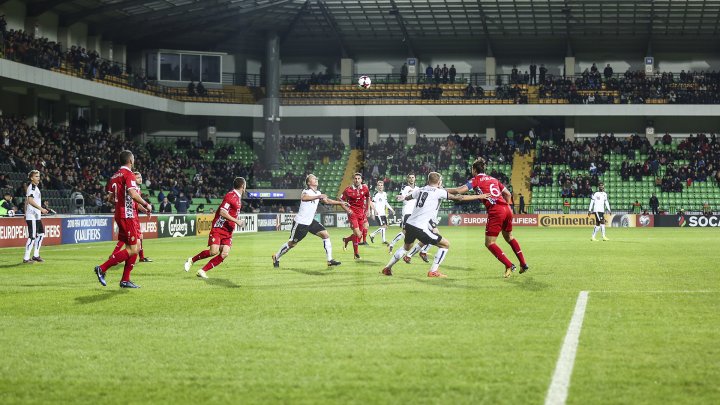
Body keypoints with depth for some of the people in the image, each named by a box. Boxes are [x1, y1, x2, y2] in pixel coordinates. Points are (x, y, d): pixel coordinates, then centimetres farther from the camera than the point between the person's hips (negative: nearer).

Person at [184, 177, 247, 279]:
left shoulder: (238, 198, 15)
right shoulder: (231, 196, -15)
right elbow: (222, 212, -23)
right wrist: (236, 221, -21)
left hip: (228, 231, 8)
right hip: (218, 228, -8)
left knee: (224, 253, -10)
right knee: (214, 251, -18)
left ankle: (203, 271, -7)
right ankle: (192, 260, 5)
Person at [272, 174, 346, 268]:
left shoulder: (318, 193, 8)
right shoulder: (306, 191, -18)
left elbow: (327, 201, 24)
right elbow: (303, 198, -43)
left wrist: (340, 203, 19)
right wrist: (318, 197, -51)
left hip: (310, 221, 8)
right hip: (300, 222, -8)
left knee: (325, 235, -5)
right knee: (292, 243, 3)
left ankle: (330, 260, -3)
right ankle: (276, 257, 24)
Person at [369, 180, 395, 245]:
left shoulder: (385, 194, 13)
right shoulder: (376, 194, -9)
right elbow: (372, 203, -13)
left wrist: (391, 209, 19)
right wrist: (375, 210, -25)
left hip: (383, 213, 8)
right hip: (378, 214, -8)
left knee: (385, 227, 8)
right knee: (383, 226, -13)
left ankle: (372, 235, 21)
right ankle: (384, 240, -4)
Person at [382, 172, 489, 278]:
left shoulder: (420, 190, 14)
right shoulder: (438, 192, -5)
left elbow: (408, 197, 34)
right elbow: (458, 198, -6)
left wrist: (403, 197, 58)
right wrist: (478, 196, 0)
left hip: (409, 224, 8)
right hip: (420, 228, -7)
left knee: (406, 247, 34)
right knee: (445, 244, 5)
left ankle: (387, 267, 34)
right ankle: (433, 271, 3)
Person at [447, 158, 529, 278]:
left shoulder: (476, 180, 3)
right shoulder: (493, 179, 21)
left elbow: (460, 190, -9)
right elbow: (508, 194, 21)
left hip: (495, 212, -7)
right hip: (506, 209, 7)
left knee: (489, 243, 1)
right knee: (509, 237, 25)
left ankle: (509, 265, -7)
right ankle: (523, 264, 25)